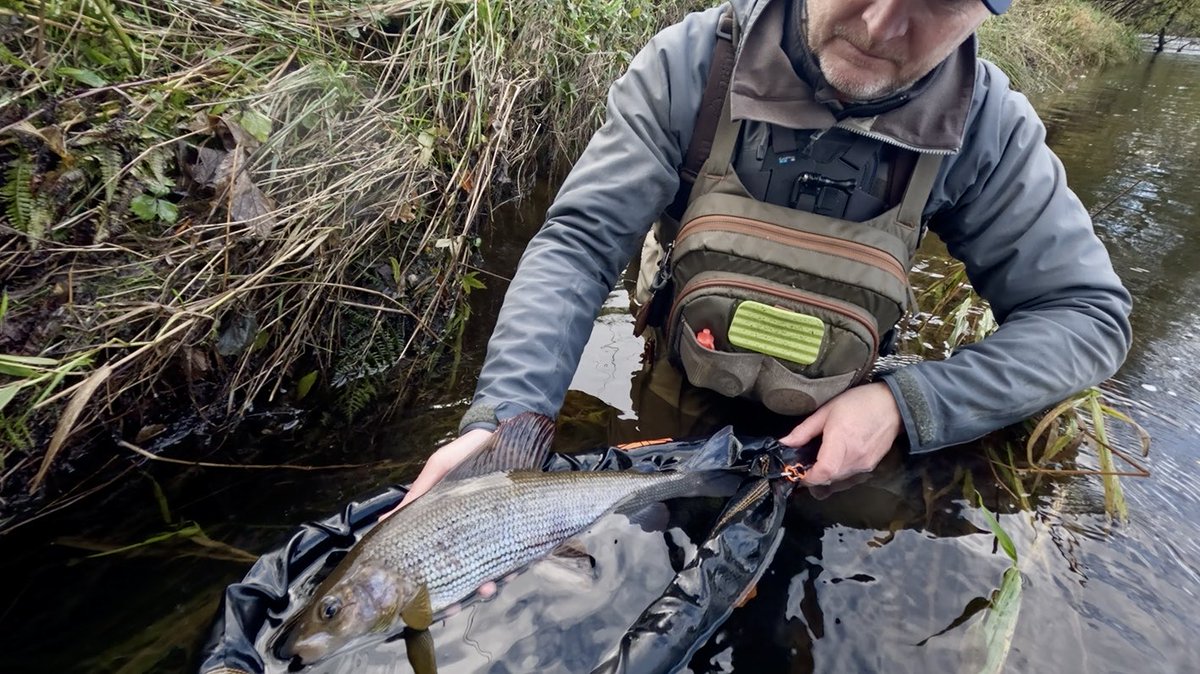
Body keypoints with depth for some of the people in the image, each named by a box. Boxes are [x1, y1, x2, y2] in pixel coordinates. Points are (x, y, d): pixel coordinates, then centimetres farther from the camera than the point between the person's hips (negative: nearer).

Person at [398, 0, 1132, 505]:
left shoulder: (988, 128, -17)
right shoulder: (691, 64, -22)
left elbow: (1090, 313, -11)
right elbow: (581, 241, -24)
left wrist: (905, 405, -26)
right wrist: (507, 413, -38)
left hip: (829, 438, 1)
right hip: (670, 413, 0)